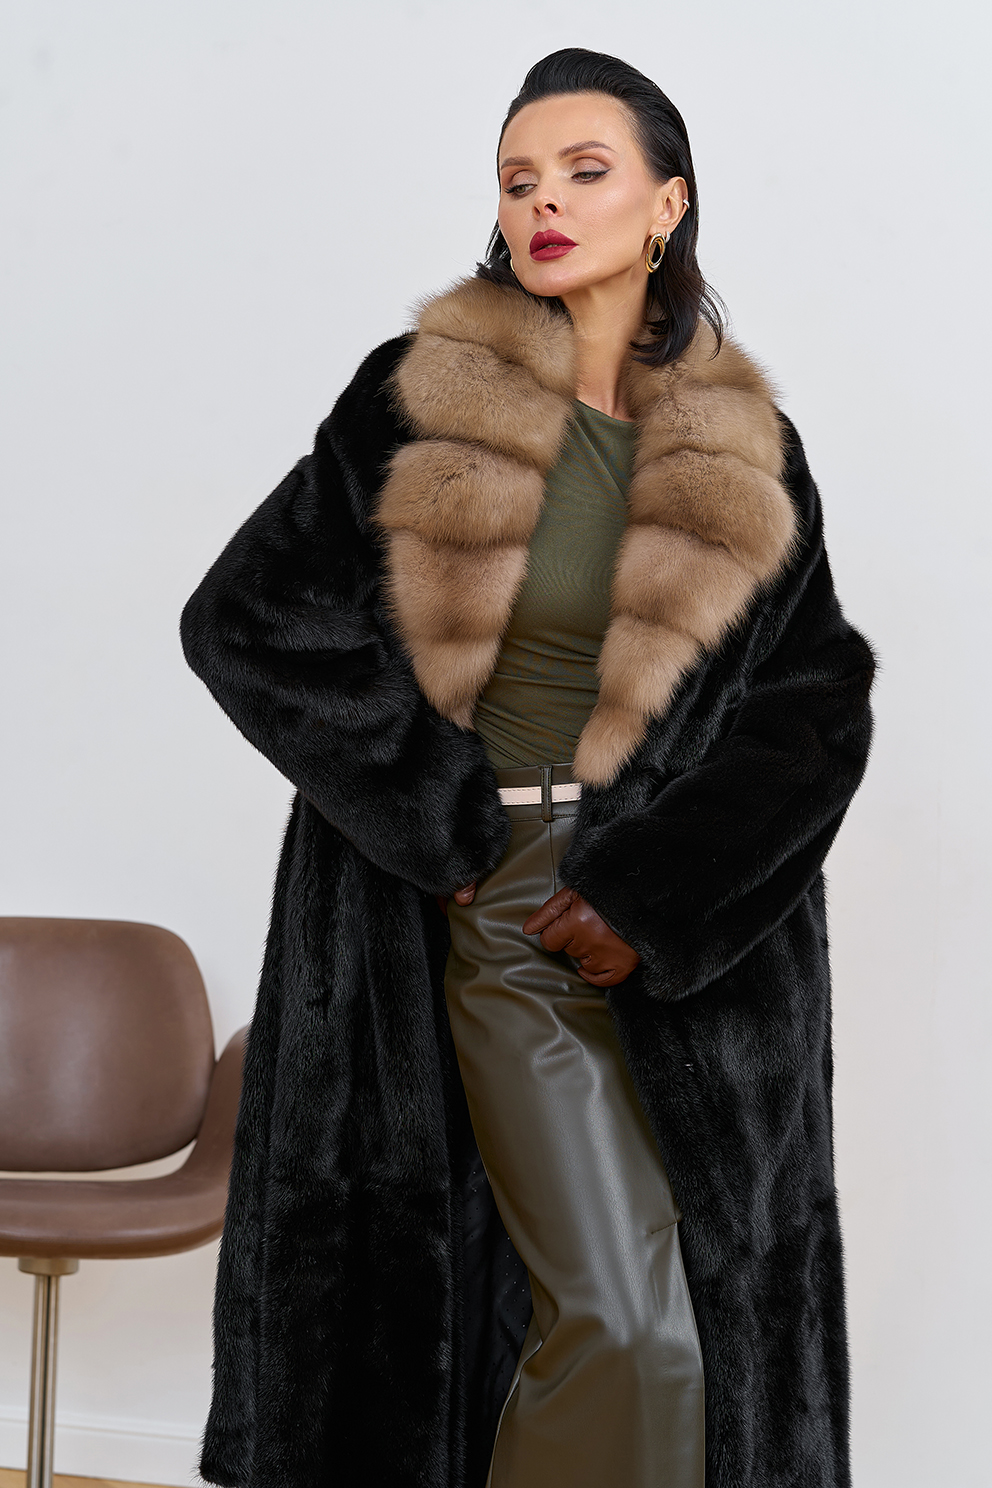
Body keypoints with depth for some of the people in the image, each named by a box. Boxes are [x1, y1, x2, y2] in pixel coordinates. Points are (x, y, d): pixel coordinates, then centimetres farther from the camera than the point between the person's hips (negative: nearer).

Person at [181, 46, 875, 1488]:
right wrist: (435, 821, -7)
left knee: (723, 1307, 6)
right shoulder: (425, 400, -1)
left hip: (692, 927, 3)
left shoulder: (745, 451, 5)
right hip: (493, 912, -3)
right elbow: (243, 617, -2)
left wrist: (661, 895, -10)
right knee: (628, 1327, -10)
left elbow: (819, 705, 2)